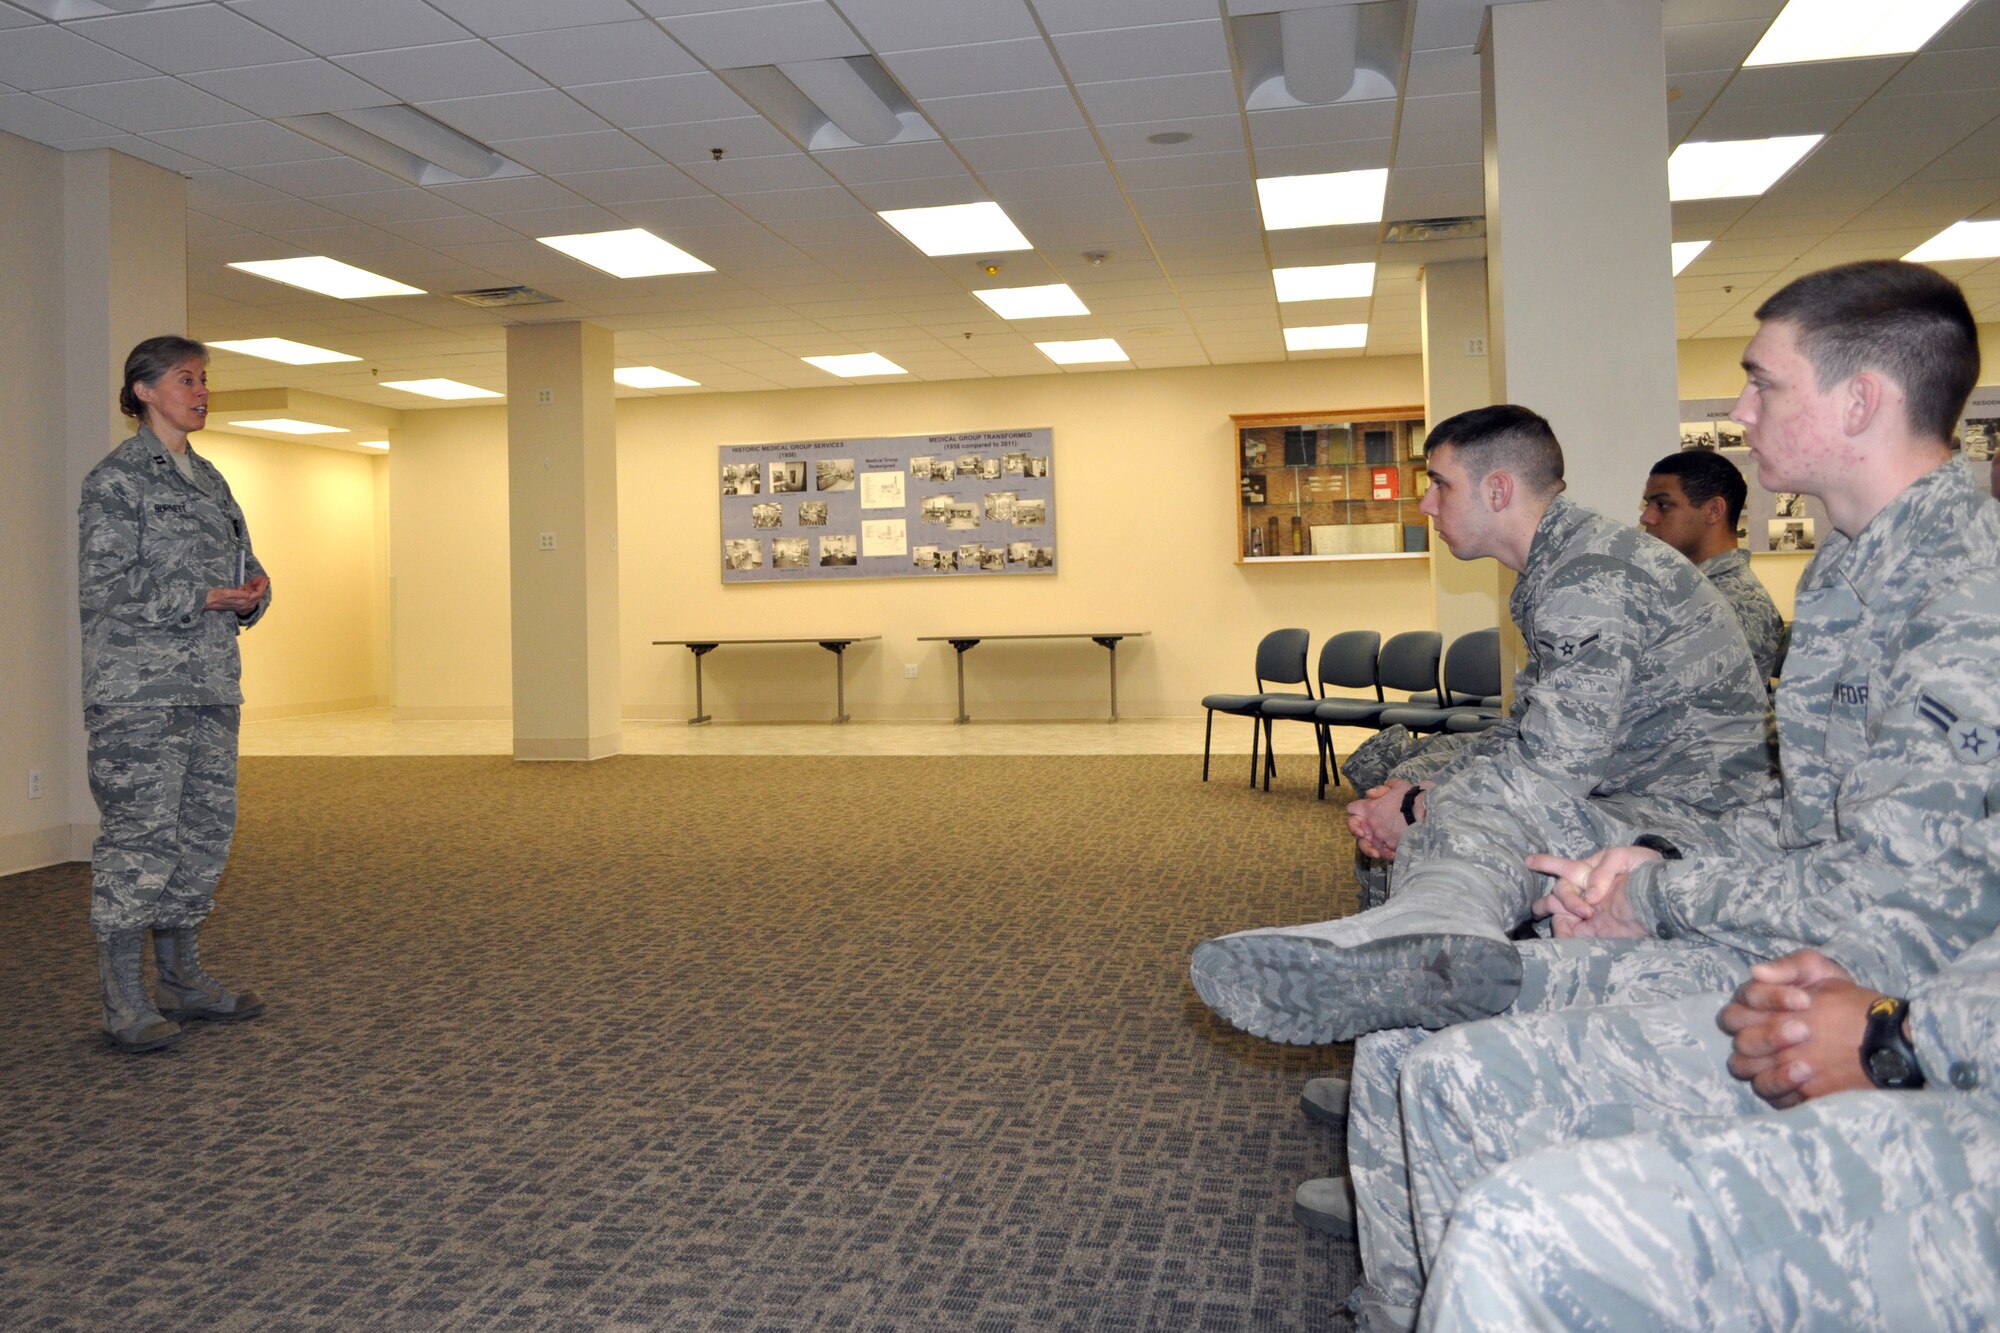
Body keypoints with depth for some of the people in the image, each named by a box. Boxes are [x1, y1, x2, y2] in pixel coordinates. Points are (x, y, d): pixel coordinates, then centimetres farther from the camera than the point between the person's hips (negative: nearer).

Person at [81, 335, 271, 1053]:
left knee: (206, 828, 10)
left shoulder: (209, 480, 19)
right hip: (139, 690, -8)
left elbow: (240, 563, 23)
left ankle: (184, 981, 20)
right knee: (140, 834, -7)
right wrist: (202, 597, -16)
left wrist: (253, 591, 0)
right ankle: (125, 1004, 0)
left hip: (211, 684, 8)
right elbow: (103, 586, -12)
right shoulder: (116, 477, -5)